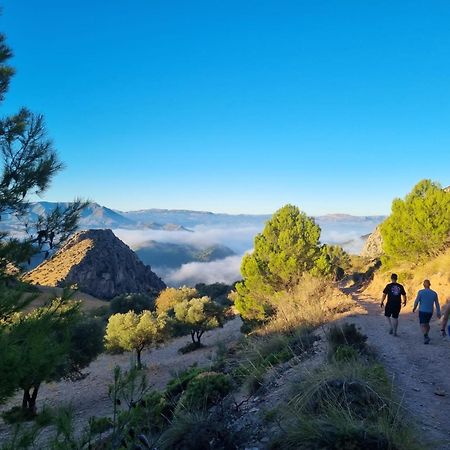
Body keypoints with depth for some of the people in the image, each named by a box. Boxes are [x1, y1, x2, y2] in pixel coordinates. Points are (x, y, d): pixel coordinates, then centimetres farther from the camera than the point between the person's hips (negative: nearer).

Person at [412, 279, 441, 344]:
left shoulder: (420, 292, -10)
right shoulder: (434, 293, -2)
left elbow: (416, 301, -9)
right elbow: (437, 304, 2)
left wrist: (414, 308, 9)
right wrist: (438, 313, 11)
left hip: (422, 311, -4)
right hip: (430, 312, 4)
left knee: (422, 325, -3)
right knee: (427, 323, 24)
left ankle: (426, 336, -27)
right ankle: (426, 336, 31)